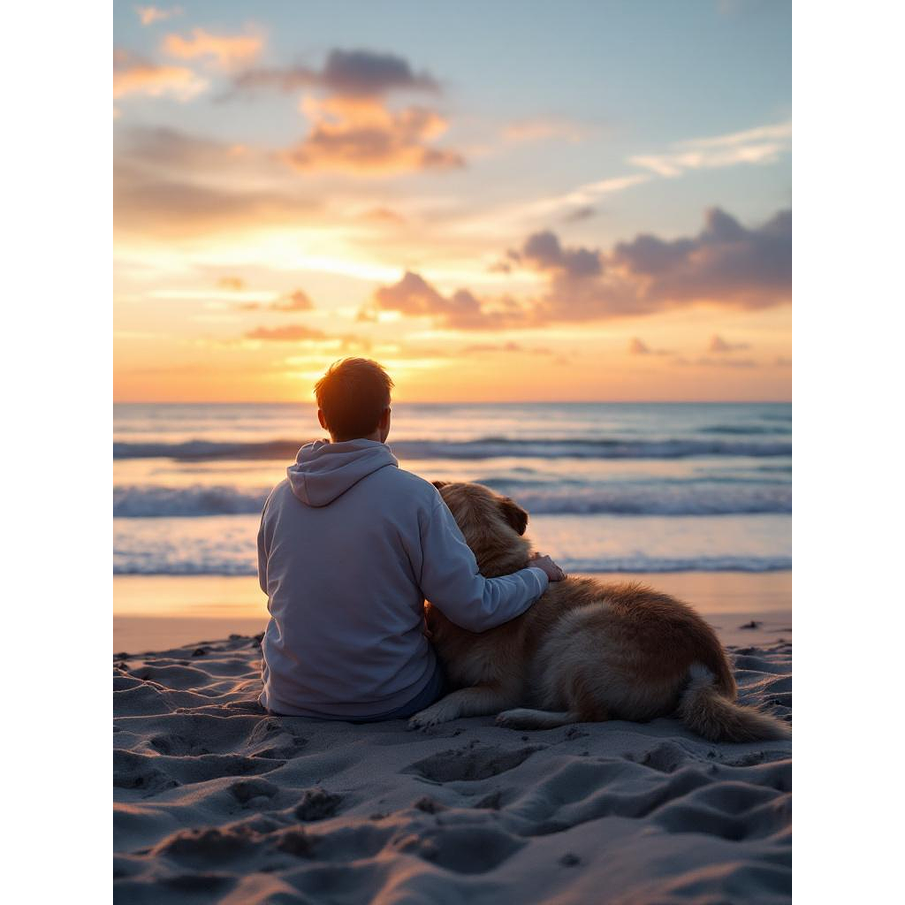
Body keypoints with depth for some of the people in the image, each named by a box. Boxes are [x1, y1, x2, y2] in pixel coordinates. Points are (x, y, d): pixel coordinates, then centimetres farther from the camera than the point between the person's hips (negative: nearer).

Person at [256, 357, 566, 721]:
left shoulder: (280, 496, -5)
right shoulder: (413, 495, -19)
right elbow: (474, 609, -17)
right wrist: (539, 574, 2)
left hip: (292, 701, 3)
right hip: (390, 701, -3)